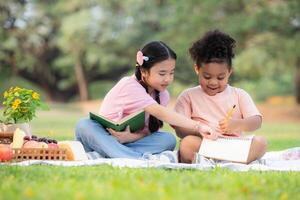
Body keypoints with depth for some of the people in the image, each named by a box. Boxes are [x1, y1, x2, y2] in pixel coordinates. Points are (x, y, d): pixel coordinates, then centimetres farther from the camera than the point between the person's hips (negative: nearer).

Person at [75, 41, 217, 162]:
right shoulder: (130, 86, -19)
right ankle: (143, 158, -54)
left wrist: (133, 136, -30)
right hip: (105, 138, -4)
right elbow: (161, 113, -31)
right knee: (84, 125, -34)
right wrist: (197, 127, -40)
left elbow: (151, 130, -6)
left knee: (169, 139, -21)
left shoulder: (162, 95, 2)